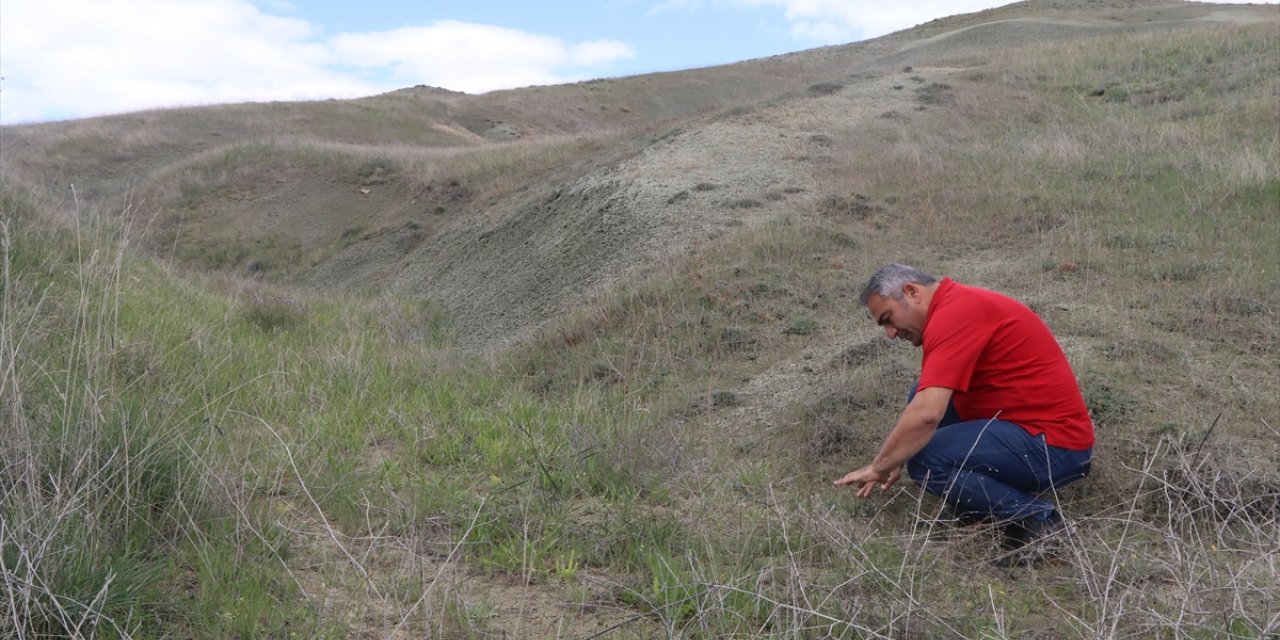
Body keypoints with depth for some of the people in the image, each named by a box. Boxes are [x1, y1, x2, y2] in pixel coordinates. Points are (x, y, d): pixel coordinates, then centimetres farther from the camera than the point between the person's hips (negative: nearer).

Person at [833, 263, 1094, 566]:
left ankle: (1035, 518, -9)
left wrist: (877, 468, -16)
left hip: (1054, 443, -10)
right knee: (922, 395, 14)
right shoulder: (959, 304, 13)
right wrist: (895, 460, 15)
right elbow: (930, 406, 21)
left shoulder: (954, 313, -20)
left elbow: (926, 415, -29)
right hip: (1040, 423, 10)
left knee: (926, 461, -24)